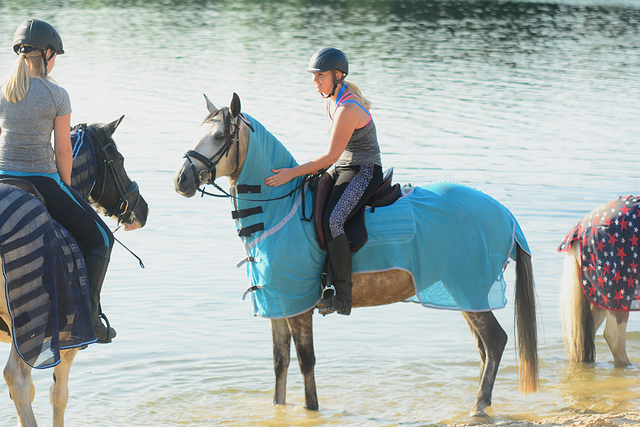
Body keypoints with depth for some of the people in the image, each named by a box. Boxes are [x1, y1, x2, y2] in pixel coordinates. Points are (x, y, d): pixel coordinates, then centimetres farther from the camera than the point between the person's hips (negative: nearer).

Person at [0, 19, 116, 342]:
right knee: (99, 238, 11)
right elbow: (63, 150, -8)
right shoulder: (57, 95, -10)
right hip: (43, 180, -5)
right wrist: (64, 187, 8)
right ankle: (90, 316, 4)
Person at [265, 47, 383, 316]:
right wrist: (316, 169, 16)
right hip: (341, 169, 10)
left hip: (364, 173, -10)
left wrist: (294, 173, -20)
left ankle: (342, 296, -27)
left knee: (332, 221, -29)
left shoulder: (347, 109, -24)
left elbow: (331, 155, -22)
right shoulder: (335, 95, 7)